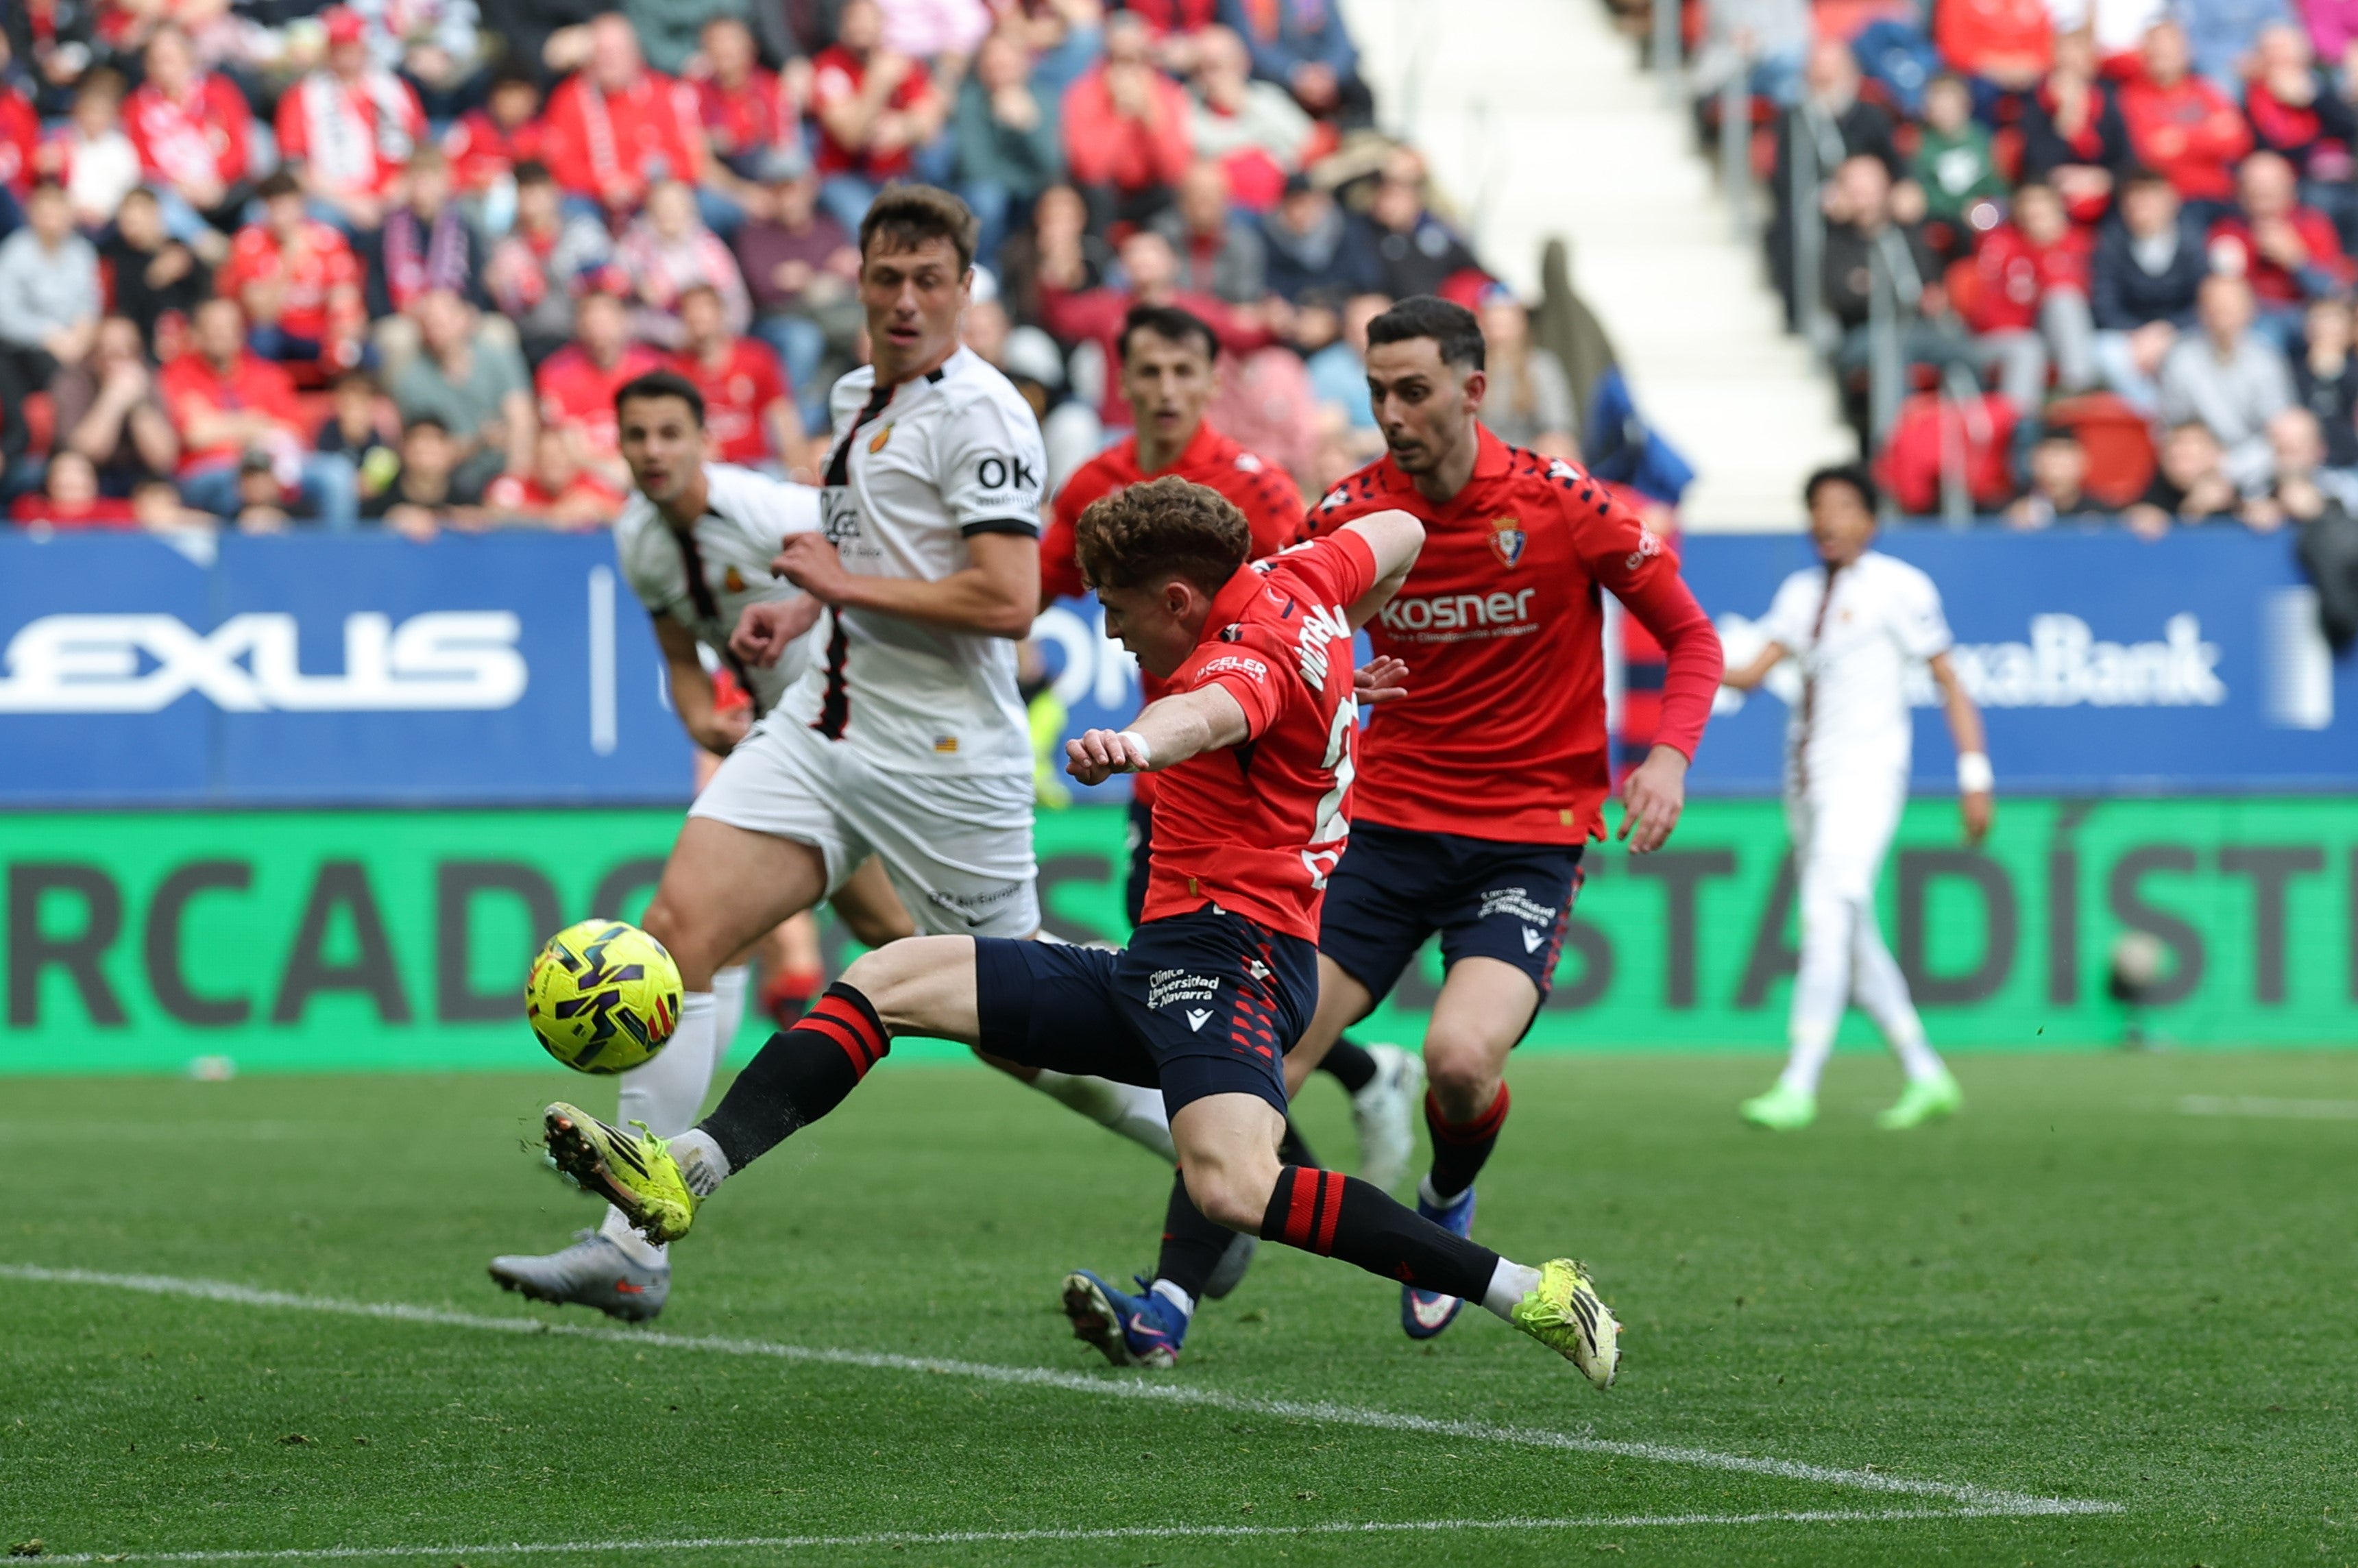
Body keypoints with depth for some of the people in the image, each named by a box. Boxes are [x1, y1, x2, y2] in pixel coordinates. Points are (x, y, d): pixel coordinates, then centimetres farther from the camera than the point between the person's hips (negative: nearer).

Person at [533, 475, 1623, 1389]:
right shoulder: (1301, 581, 12)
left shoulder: (1257, 651, -15)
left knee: (1234, 1190, -34)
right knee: (887, 979, 6)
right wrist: (1340, 650, 48)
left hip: (1232, 946, -11)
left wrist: (1135, 744, -62)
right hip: (1160, 969, 11)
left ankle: (1531, 1296, -23)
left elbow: (1209, 712, -40)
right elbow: (1398, 536, 31)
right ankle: (687, 1174, -6)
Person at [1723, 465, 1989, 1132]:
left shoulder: (1898, 588, -3)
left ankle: (1797, 1089, -22)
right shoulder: (1801, 592, 15)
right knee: (1850, 937, 8)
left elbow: (1950, 682, -2)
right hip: (1806, 776, 7)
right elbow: (1754, 671, 5)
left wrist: (1975, 777, -8)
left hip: (1866, 770, -7)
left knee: (1828, 917, -18)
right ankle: (1927, 1078, 18)